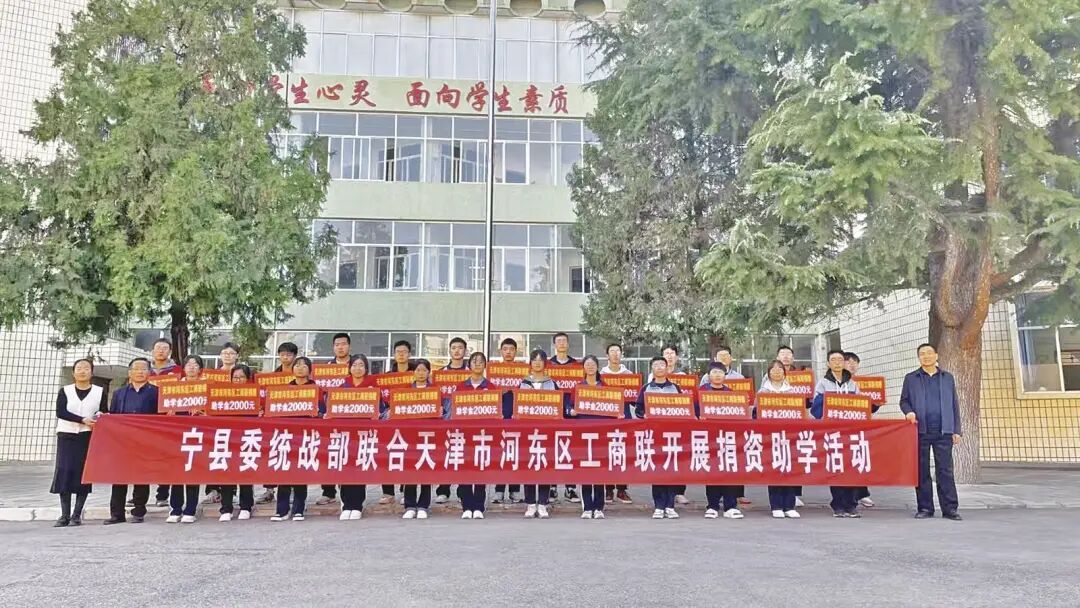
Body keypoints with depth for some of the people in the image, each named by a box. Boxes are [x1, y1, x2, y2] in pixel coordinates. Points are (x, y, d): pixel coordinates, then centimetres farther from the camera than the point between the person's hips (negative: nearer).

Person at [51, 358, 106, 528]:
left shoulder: (100, 391, 6)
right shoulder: (65, 391, 7)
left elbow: (105, 413, 6)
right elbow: (60, 412, -6)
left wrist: (99, 420, -17)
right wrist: (83, 420, -17)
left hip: (88, 437, 0)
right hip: (66, 436, 1)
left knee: (83, 473, -2)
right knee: (64, 472, -6)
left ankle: (76, 515, 4)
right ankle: (65, 515, -1)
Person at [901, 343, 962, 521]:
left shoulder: (947, 378, 13)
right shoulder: (911, 378, 10)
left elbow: (954, 405, 11)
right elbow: (904, 401, 10)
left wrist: (957, 430, 5)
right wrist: (909, 412, -13)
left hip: (943, 432, 0)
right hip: (920, 431, 0)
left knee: (945, 471, -1)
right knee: (922, 471, 3)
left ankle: (950, 508, 4)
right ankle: (925, 508, 9)